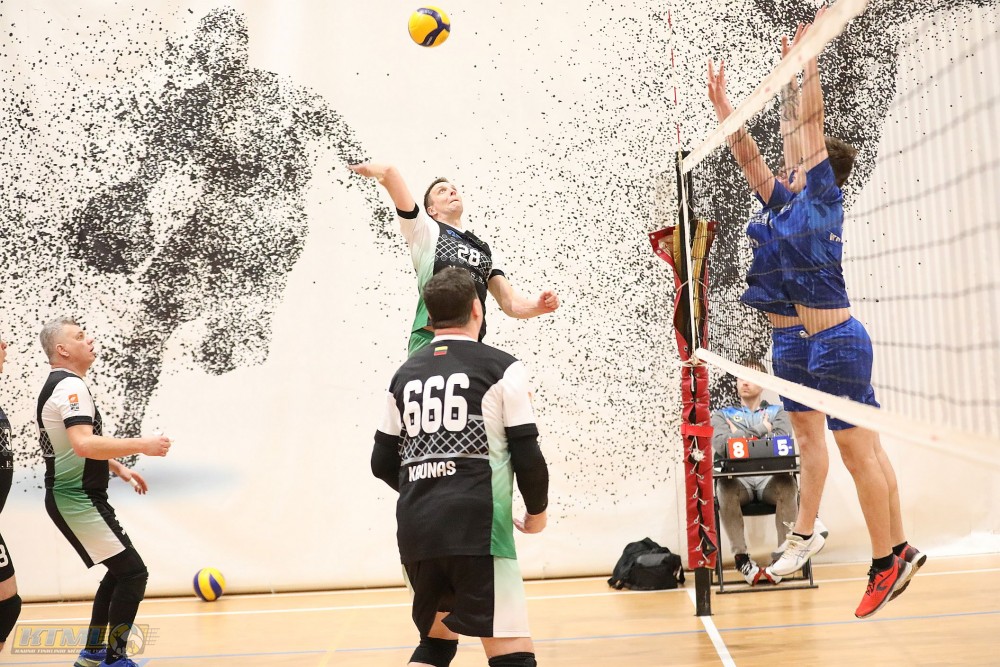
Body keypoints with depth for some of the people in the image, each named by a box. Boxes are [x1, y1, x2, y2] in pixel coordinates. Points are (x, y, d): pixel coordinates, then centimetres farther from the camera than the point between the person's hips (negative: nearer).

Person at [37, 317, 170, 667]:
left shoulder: (62, 385, 15)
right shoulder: (70, 386, -18)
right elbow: (84, 444, -34)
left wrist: (119, 469, 22)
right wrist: (142, 445, -29)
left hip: (76, 496, 11)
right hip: (77, 499, -11)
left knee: (119, 572, 19)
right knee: (133, 572, -9)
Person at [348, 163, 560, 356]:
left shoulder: (485, 249, 26)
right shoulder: (425, 230, 11)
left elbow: (510, 303, 17)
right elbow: (390, 173, 0)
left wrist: (538, 305, -3)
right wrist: (370, 169, 20)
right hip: (430, 341, -6)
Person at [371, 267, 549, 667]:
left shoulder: (405, 375, 15)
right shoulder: (502, 368, 0)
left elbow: (383, 463, 17)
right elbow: (527, 457, -4)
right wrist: (537, 511, 14)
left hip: (415, 529, 6)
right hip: (476, 529, -6)